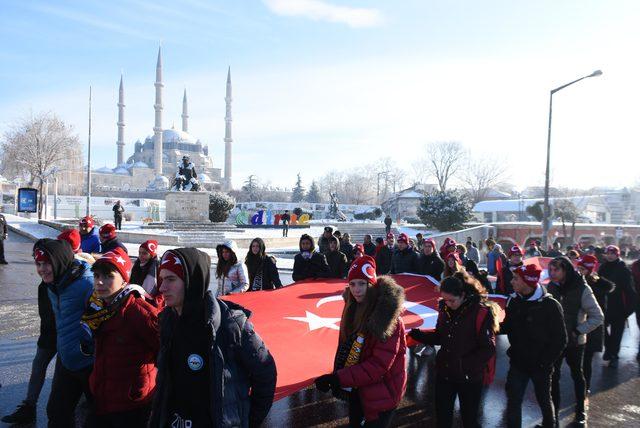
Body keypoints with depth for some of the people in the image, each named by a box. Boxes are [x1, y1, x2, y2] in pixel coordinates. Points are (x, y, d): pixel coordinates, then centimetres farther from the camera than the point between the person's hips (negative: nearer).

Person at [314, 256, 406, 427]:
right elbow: (345, 347, 5)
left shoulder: (387, 315, -24)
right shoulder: (353, 308, -2)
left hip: (381, 391, -7)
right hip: (355, 388, 7)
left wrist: (339, 379, -27)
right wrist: (335, 377, -3)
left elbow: (379, 364, -26)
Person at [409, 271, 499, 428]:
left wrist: (466, 366, -25)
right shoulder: (444, 308, -1)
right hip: (444, 373, 5)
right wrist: (416, 334, -7)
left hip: (469, 377, -5)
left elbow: (488, 349, -17)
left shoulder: (481, 312, -19)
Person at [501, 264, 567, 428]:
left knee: (544, 400, 19)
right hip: (518, 362, 3)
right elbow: (507, 327, 7)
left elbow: (560, 340, -14)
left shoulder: (550, 305, -19)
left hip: (540, 365, -3)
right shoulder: (514, 301, -5)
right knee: (513, 400, 8)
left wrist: (545, 362, -17)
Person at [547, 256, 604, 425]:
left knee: (577, 375, 16)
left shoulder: (582, 289, -18)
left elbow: (598, 317, -14)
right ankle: (554, 409, 26)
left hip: (575, 342, -3)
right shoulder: (551, 287, -6)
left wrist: (578, 331, -17)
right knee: (553, 375, 9)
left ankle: (580, 411, 32)